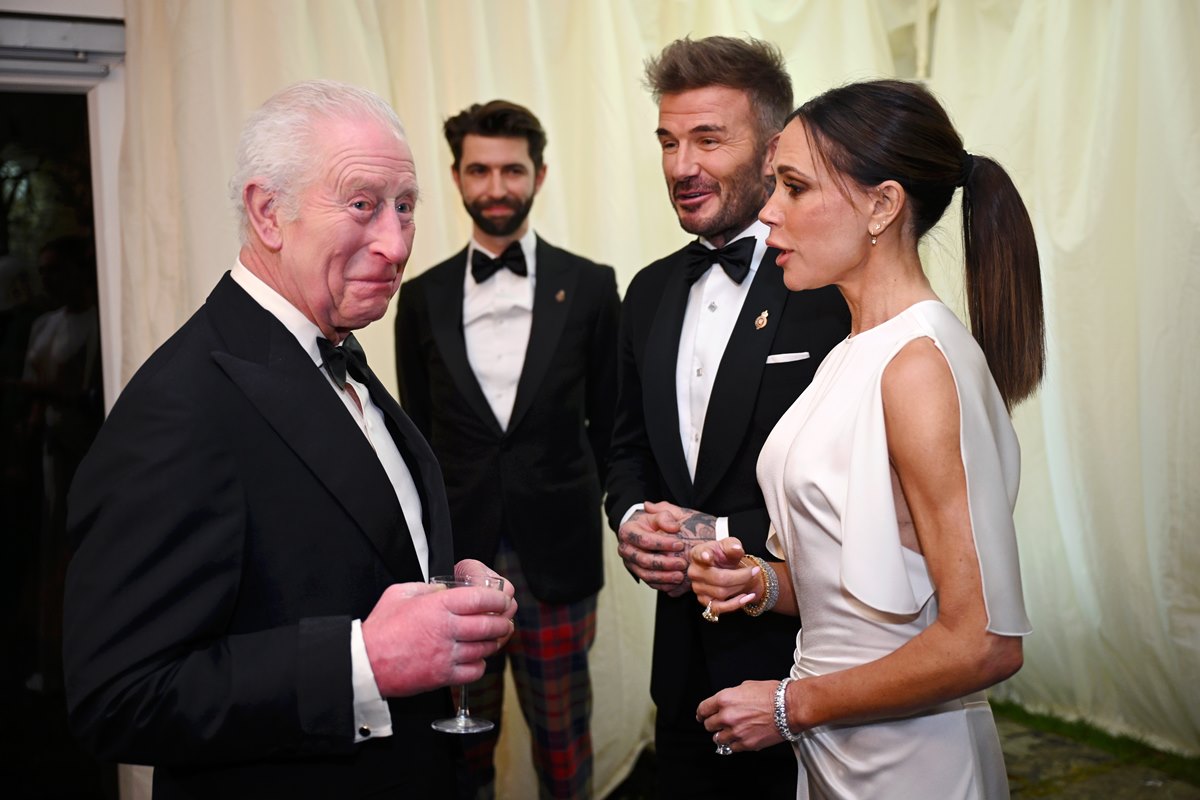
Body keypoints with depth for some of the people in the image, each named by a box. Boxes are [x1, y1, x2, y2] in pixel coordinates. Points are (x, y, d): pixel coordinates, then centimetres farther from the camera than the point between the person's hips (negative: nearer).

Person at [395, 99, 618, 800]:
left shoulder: (589, 287, 0)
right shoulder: (423, 297, 5)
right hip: (455, 558, 2)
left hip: (556, 559, -1)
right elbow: (418, 432, 10)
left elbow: (608, 422, 6)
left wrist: (580, 508, 3)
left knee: (563, 743, 12)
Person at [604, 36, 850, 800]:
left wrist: (728, 537, -20)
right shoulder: (652, 292, 8)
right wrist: (635, 521, -5)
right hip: (686, 653, 6)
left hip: (799, 657, -6)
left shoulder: (838, 288, -15)